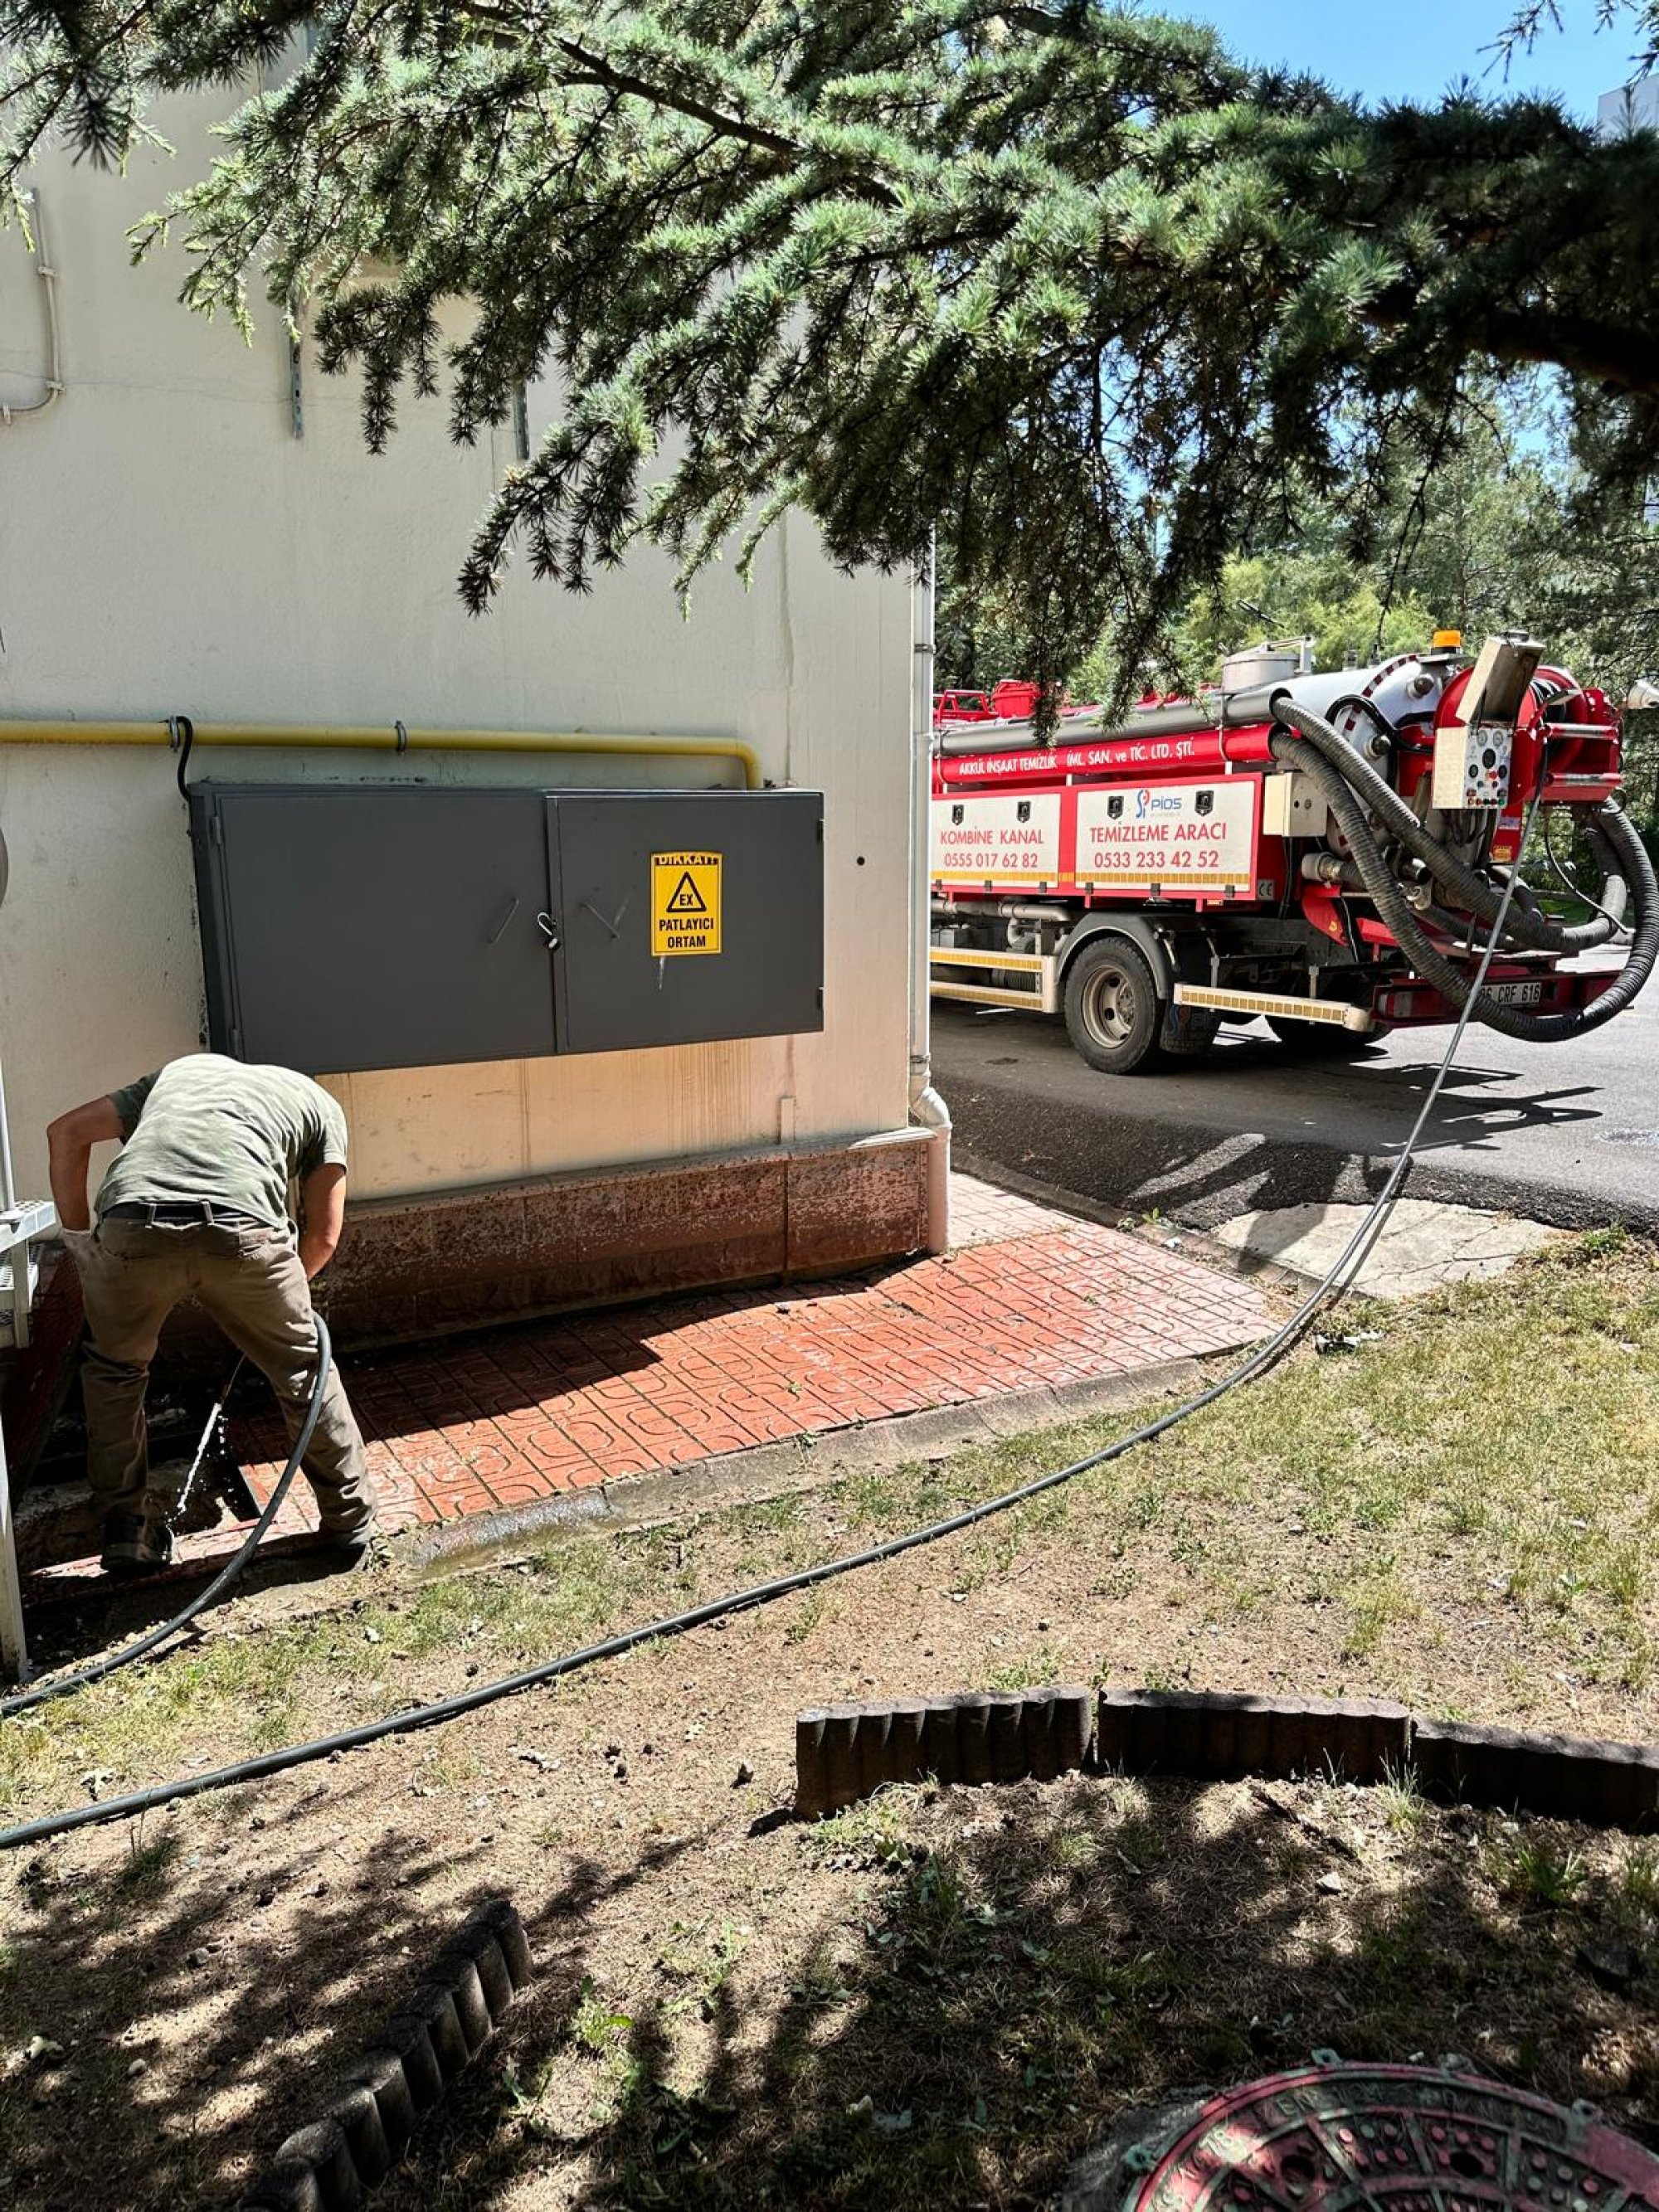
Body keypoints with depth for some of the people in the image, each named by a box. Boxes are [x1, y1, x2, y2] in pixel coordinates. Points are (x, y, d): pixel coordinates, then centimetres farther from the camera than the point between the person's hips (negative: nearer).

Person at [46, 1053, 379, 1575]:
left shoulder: (180, 1069, 39)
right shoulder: (319, 1102, 31)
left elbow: (67, 1131, 29)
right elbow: (323, 1235, 24)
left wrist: (79, 1238, 30)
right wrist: (278, 1292, 40)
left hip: (130, 1225, 2)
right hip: (242, 1231, -2)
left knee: (114, 1371, 31)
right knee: (304, 1371, 22)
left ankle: (127, 1530, 35)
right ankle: (352, 1525, 32)